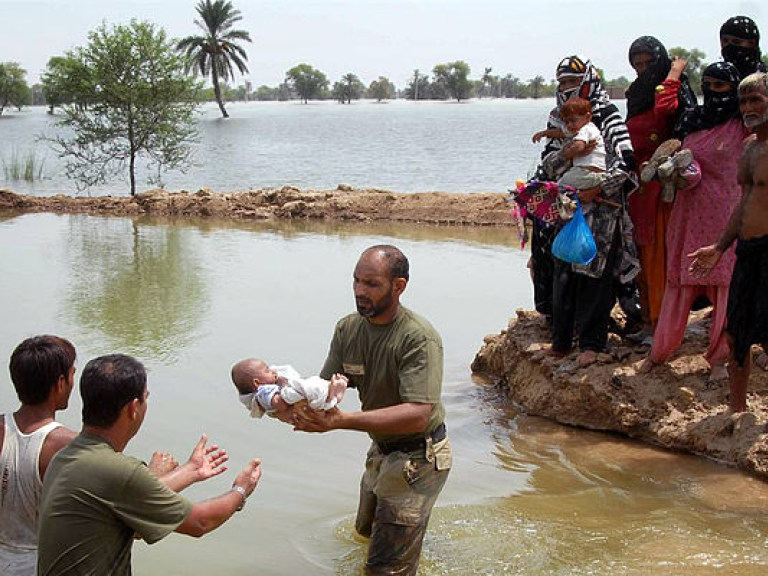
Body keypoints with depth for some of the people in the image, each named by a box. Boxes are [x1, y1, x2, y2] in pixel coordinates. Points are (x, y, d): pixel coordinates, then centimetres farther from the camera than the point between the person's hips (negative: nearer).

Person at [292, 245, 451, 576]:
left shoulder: (419, 339, -28)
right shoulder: (347, 329, -5)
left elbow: (417, 415, -37)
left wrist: (342, 420, -45)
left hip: (417, 458, -8)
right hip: (381, 448, 8)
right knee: (366, 530, 30)